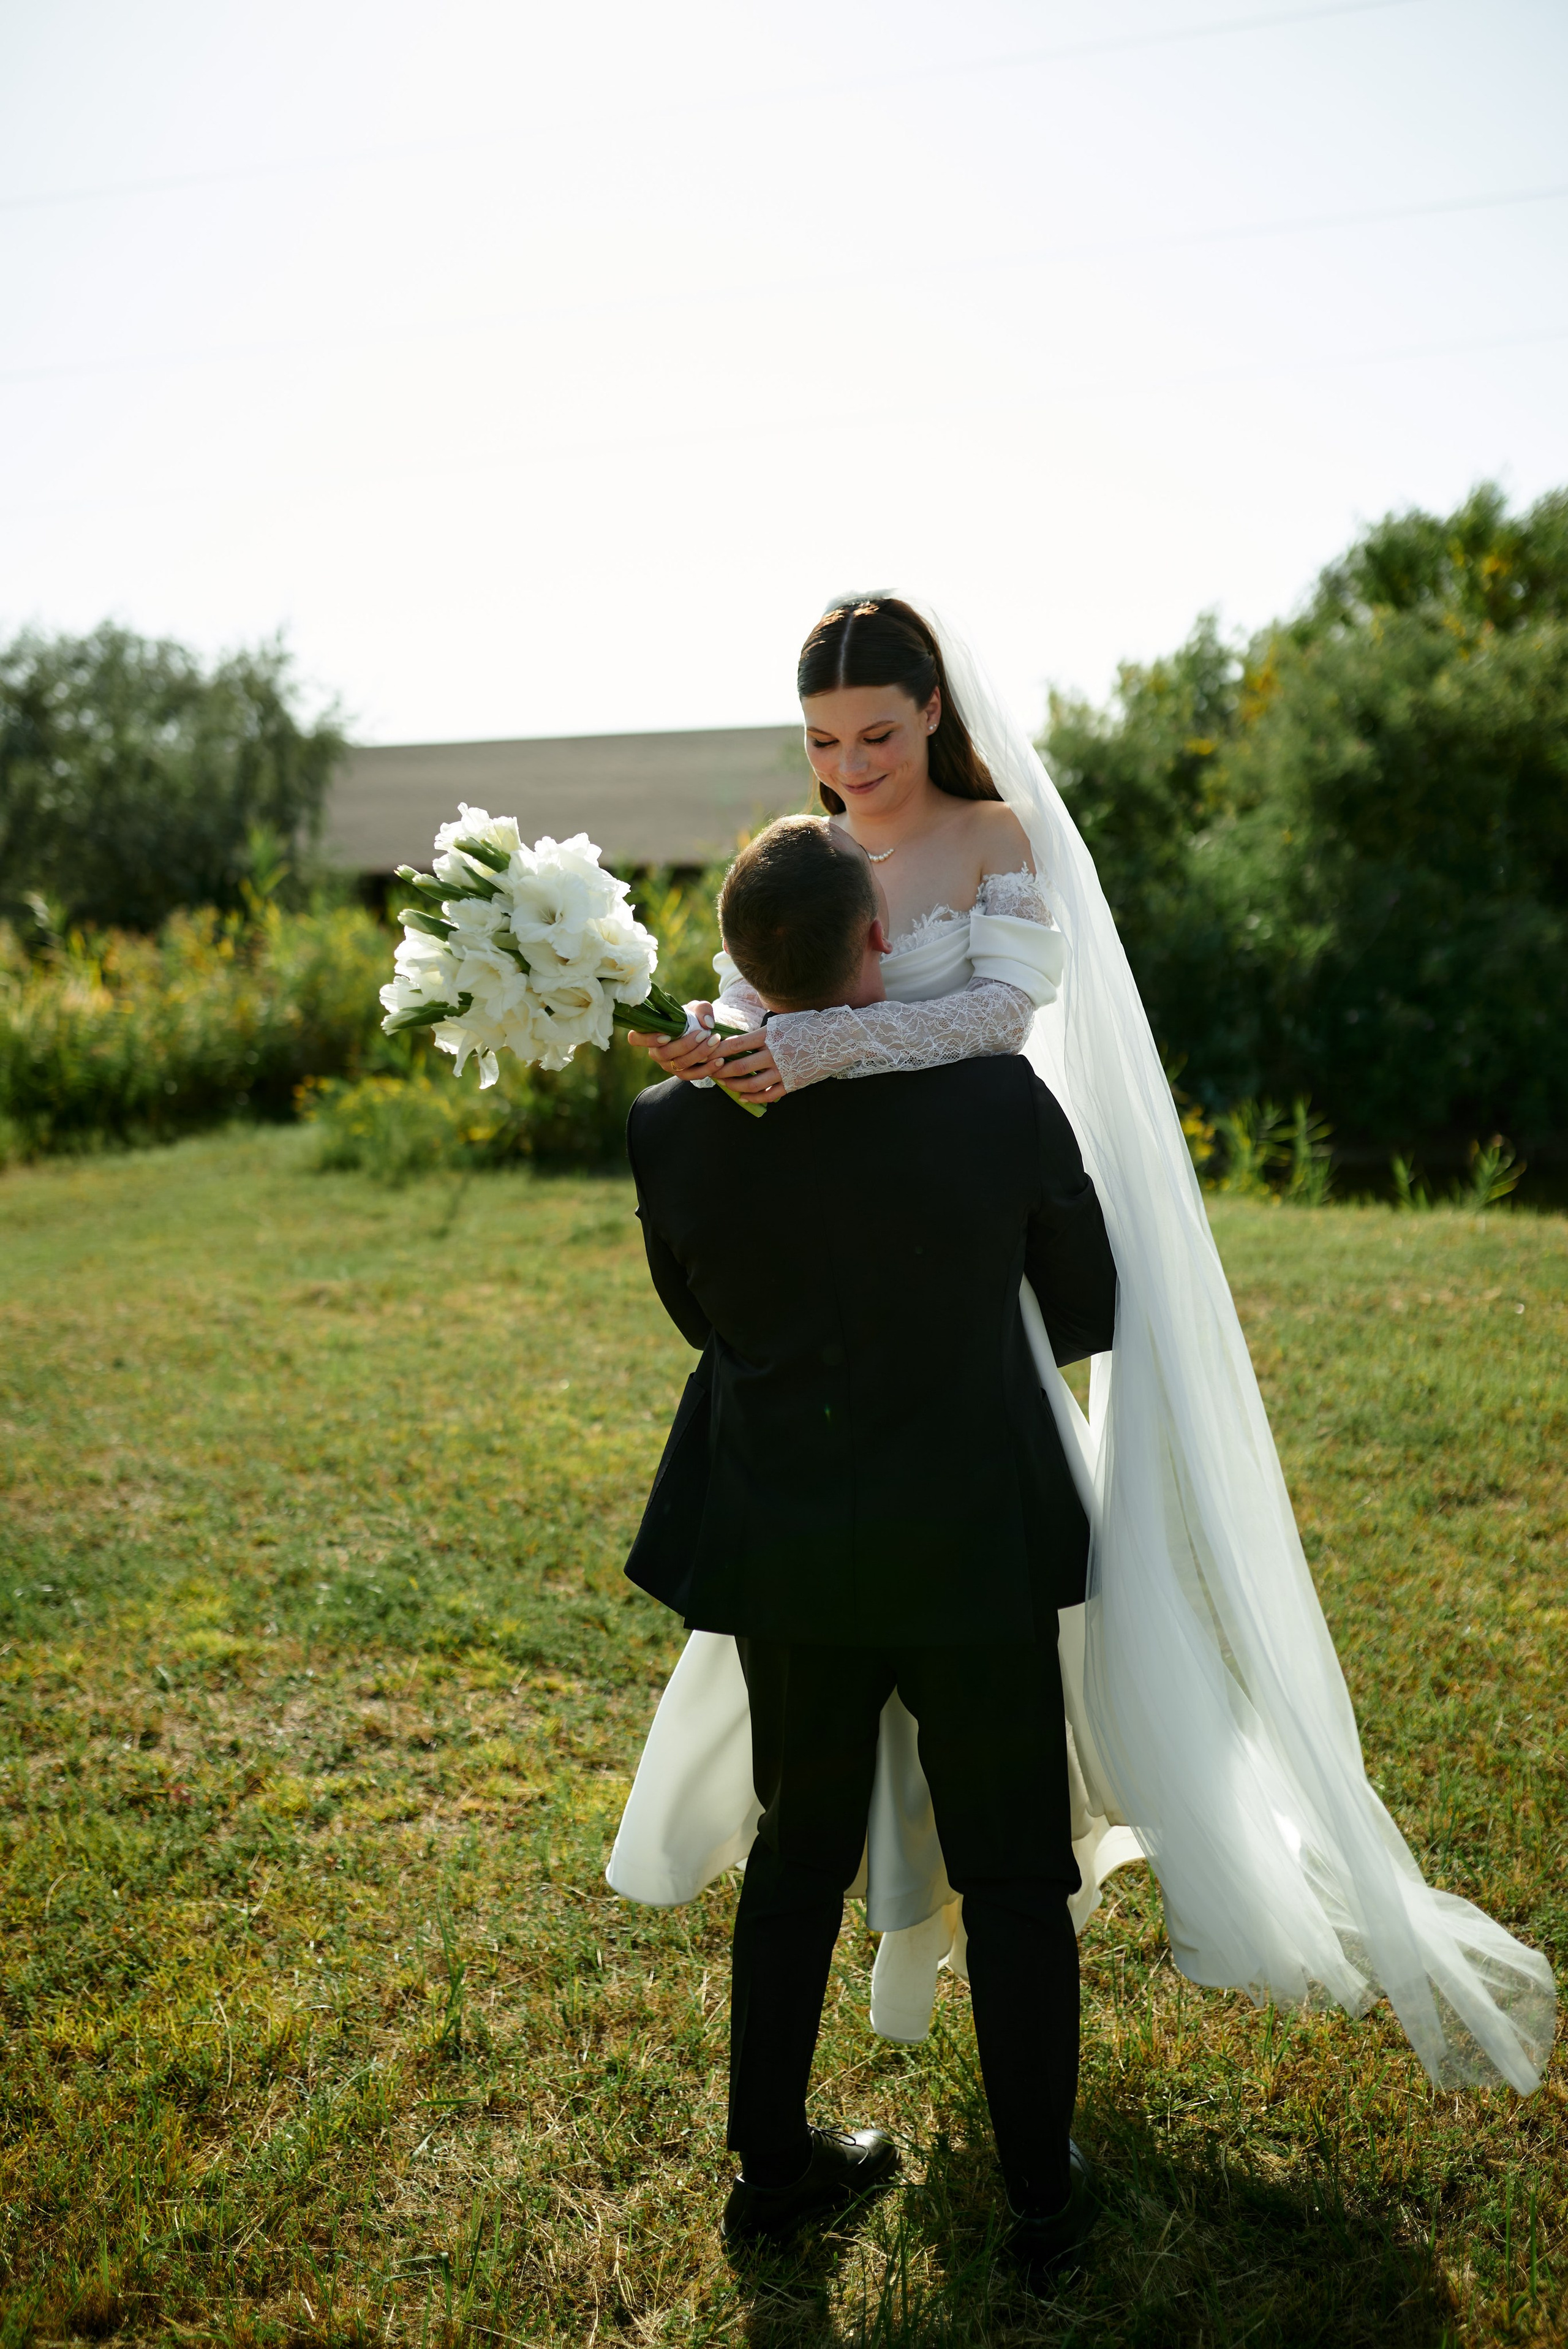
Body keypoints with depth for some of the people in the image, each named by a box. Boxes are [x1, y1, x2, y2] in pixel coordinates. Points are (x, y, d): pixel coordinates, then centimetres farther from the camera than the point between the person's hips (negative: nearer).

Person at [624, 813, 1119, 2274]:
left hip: (784, 1555, 2)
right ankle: (1042, 2194, 32)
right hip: (975, 1546, -2)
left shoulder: (671, 1127, -13)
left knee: (798, 1850, 22)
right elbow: (1087, 1315, -2)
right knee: (1013, 1872, 16)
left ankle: (772, 2164, 37)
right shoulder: (1000, 1097, -16)